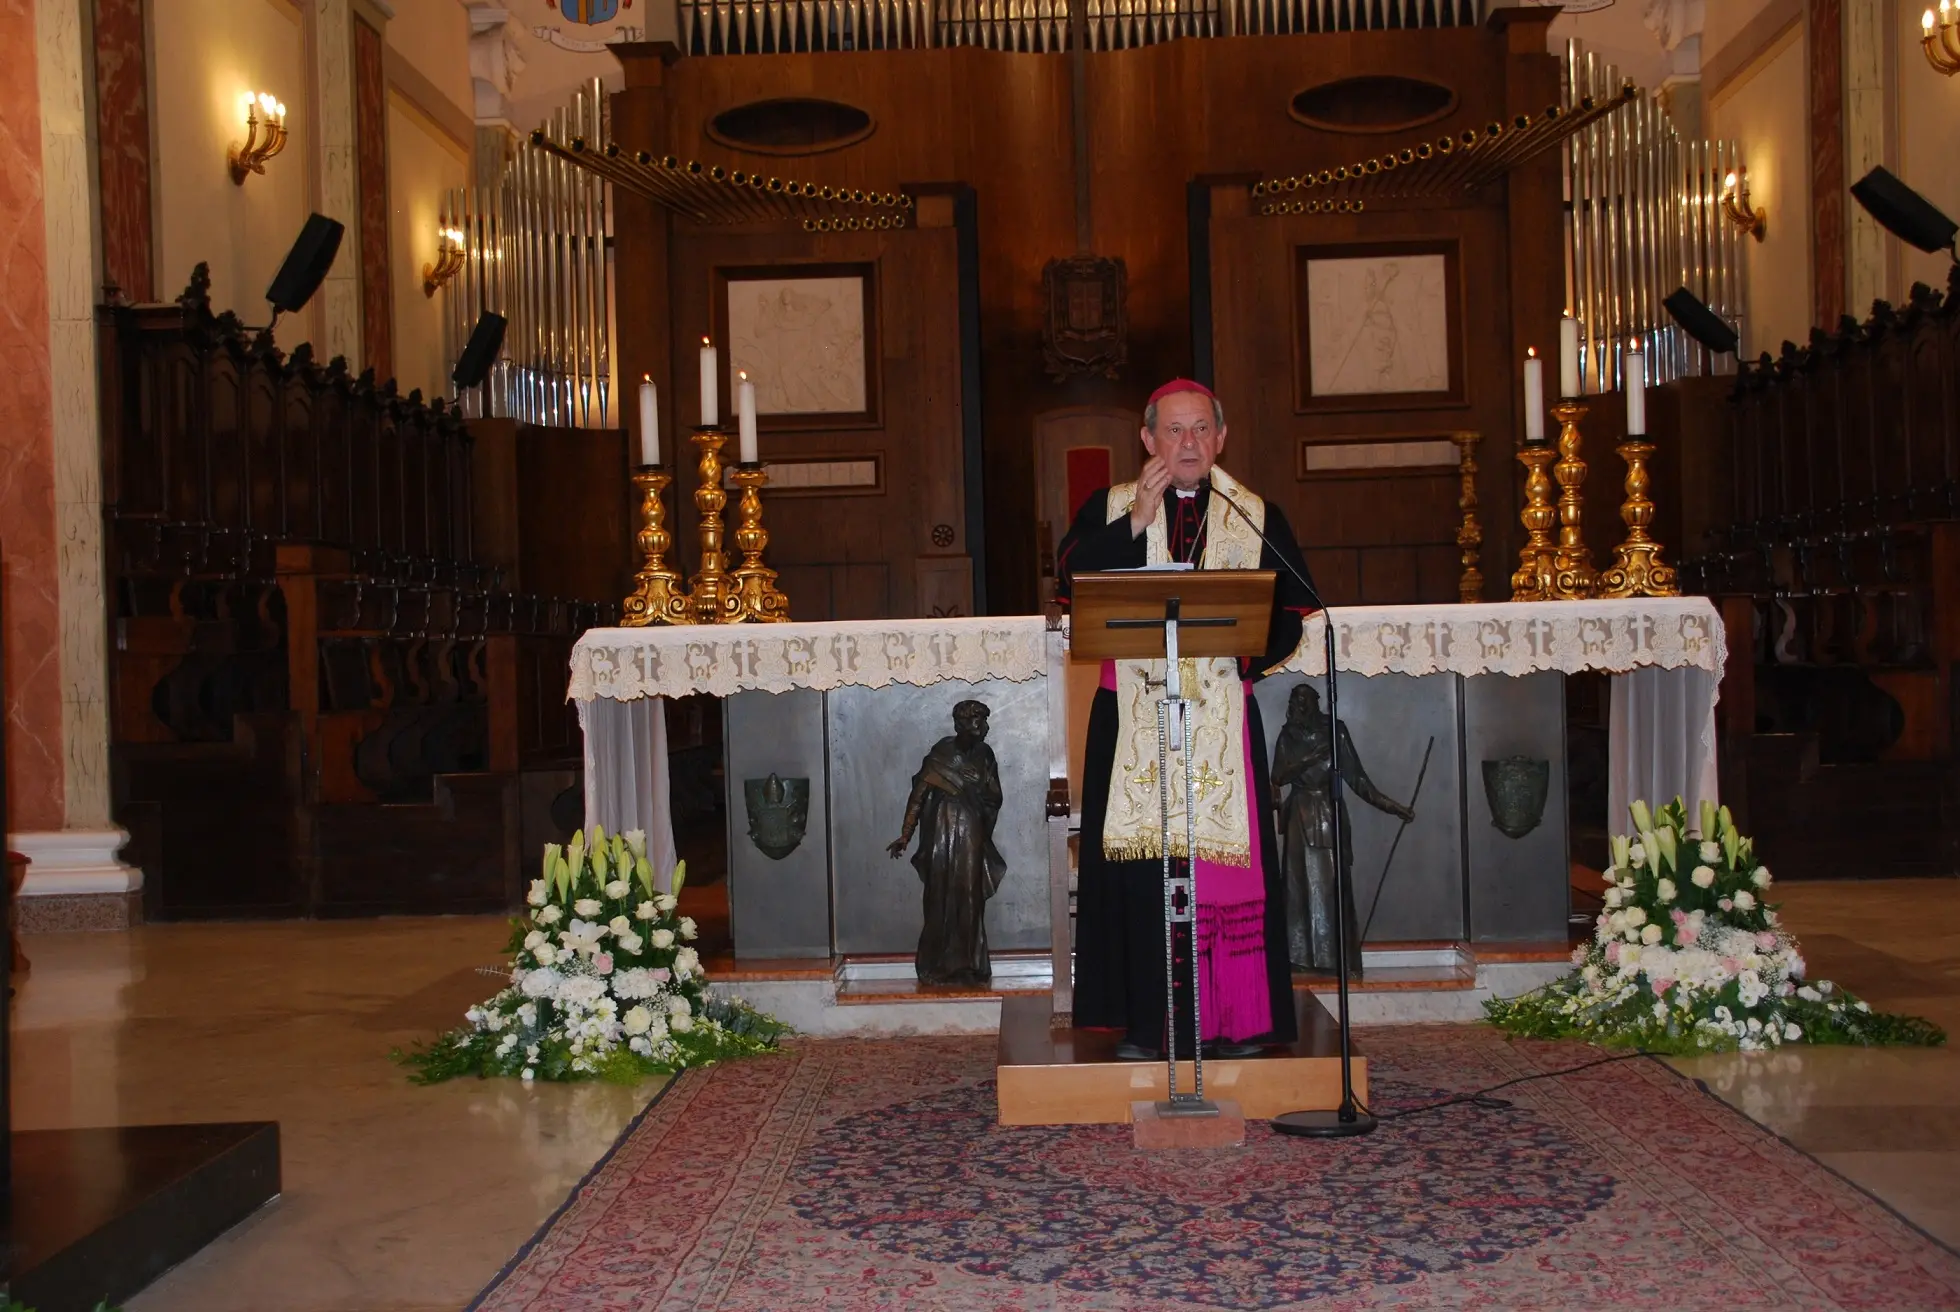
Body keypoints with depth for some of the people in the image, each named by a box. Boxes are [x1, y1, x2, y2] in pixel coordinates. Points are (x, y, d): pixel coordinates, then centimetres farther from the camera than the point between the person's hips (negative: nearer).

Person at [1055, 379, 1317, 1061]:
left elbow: (1292, 607, 6)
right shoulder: (1107, 509, 10)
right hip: (1133, 717, 0)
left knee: (1226, 860, -3)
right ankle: (1148, 1022, 5)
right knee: (1140, 866, -3)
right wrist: (1135, 521, -11)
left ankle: (1236, 1017, 7)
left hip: (1222, 717, 1)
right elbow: (1070, 584, -6)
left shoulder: (1256, 516, 11)